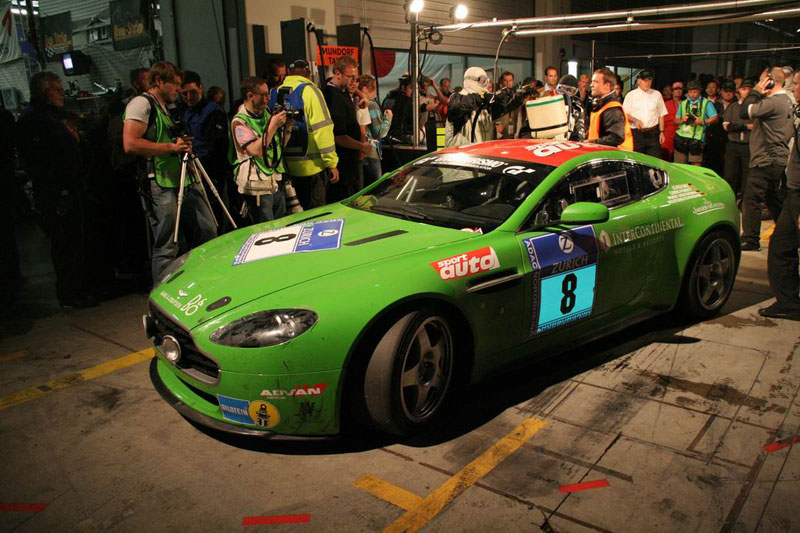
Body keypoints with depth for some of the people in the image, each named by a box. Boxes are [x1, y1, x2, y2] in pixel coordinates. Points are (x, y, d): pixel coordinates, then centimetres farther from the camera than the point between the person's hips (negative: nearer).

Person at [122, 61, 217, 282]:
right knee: (166, 249, -4)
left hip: (186, 182, 10)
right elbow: (130, 144, -20)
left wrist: (184, 144, 13)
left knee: (208, 232, 11)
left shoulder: (166, 108, 23)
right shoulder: (142, 103, -7)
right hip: (162, 186, -9)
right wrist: (172, 147, -16)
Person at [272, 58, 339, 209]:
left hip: (285, 166, 5)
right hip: (311, 166, -5)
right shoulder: (309, 91, -9)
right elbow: (322, 128, -15)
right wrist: (332, 163, -13)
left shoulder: (274, 93, 6)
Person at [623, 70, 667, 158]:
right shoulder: (631, 95, 7)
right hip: (636, 133, -2)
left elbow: (661, 115, 13)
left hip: (653, 134, 2)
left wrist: (661, 132, 7)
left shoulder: (657, 94, 13)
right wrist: (635, 120, -14)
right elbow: (624, 114, 4)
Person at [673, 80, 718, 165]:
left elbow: (715, 118, -1)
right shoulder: (683, 103, 19)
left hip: (696, 139, -3)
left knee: (696, 166, -8)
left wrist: (702, 121, -15)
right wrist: (682, 120, -5)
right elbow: (676, 120, 17)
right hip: (681, 137, 3)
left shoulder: (706, 103, 7)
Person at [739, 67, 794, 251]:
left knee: (751, 199, -7)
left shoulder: (773, 102, -18)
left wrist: (755, 91, -11)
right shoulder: (785, 101, 15)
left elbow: (745, 112, -23)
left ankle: (750, 240, -4)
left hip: (766, 160, -11)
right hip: (778, 159, 11)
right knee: (772, 199, 20)